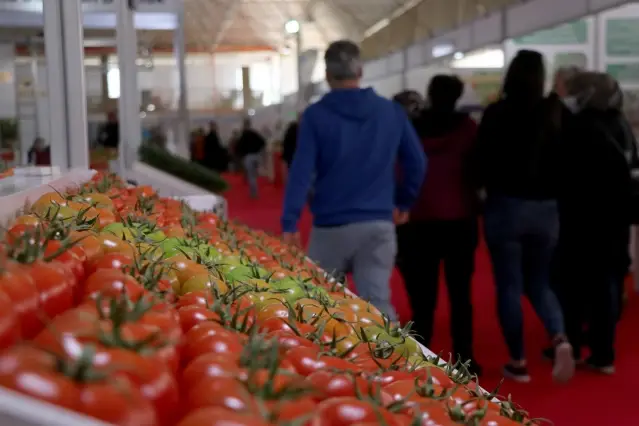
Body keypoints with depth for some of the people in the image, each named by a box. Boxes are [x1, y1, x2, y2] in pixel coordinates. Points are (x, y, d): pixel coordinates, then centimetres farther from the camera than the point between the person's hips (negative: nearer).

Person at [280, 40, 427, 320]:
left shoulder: (315, 115, -5)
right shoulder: (391, 111, 4)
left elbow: (301, 171, -11)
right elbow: (417, 163, 8)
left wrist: (289, 223, -9)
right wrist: (403, 203, 22)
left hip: (331, 226, -2)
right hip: (379, 225, 2)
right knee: (378, 305, 2)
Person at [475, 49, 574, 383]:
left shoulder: (496, 113, -9)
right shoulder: (552, 114, -2)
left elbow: (483, 163, -6)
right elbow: (564, 161, 1)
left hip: (505, 205, -3)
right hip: (545, 208, 3)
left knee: (509, 286, 8)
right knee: (539, 283, 17)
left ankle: (518, 362, 13)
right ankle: (561, 340, -6)